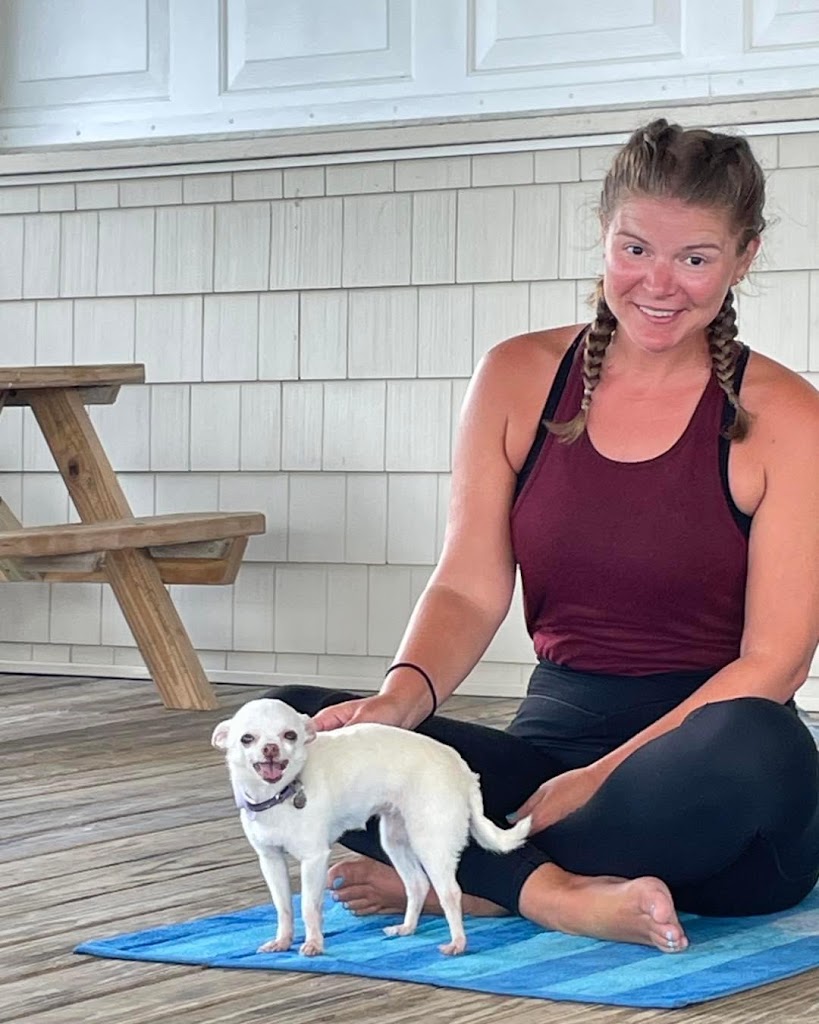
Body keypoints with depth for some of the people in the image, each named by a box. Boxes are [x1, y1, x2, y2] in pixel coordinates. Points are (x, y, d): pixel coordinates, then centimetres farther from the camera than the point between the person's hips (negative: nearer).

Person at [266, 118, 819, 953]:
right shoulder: (518, 380, 6)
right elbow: (469, 588, 1)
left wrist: (601, 780, -18)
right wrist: (403, 695, -21)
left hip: (697, 758, -2)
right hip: (554, 731, 3)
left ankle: (465, 886, -21)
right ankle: (559, 895, -31)